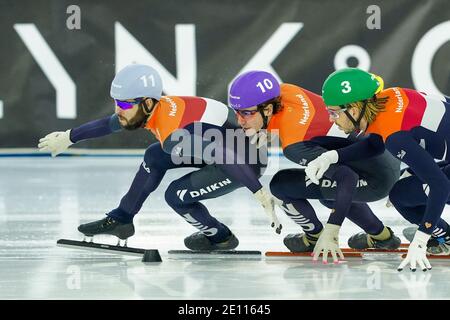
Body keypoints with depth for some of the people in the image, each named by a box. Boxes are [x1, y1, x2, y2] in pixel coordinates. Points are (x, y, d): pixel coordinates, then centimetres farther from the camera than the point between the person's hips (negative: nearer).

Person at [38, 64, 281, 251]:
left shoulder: (175, 134, -34)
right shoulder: (154, 108, -8)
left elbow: (231, 160, -38)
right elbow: (108, 124, 11)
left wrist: (261, 196, -41)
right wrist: (68, 138, 22)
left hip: (247, 160, -9)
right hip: (221, 142, 9)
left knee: (176, 195, -13)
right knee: (155, 157, 11)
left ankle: (220, 238, 9)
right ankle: (120, 220, 22)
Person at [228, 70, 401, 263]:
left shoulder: (294, 145, -29)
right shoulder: (283, 92, -7)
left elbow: (348, 179, -32)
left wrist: (332, 230, -32)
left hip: (375, 181, -9)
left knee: (281, 184, -7)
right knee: (327, 192, 36)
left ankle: (314, 237, 16)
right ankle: (380, 236, 41)